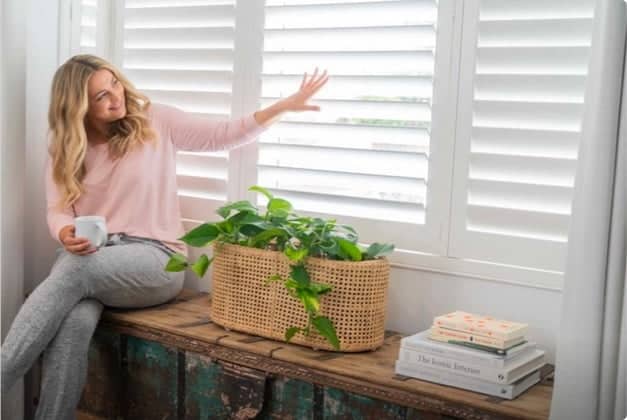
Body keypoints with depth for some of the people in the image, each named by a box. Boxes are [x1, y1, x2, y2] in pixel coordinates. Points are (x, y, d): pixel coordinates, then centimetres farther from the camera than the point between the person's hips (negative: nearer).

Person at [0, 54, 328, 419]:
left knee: (75, 271, -37)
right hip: (87, 256, 2)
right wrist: (66, 234, -21)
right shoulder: (65, 150, 13)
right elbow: (58, 211, 5)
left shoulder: (157, 122, 7)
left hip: (154, 257, -2)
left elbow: (225, 135, 6)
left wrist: (284, 105, -6)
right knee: (75, 322, -36)